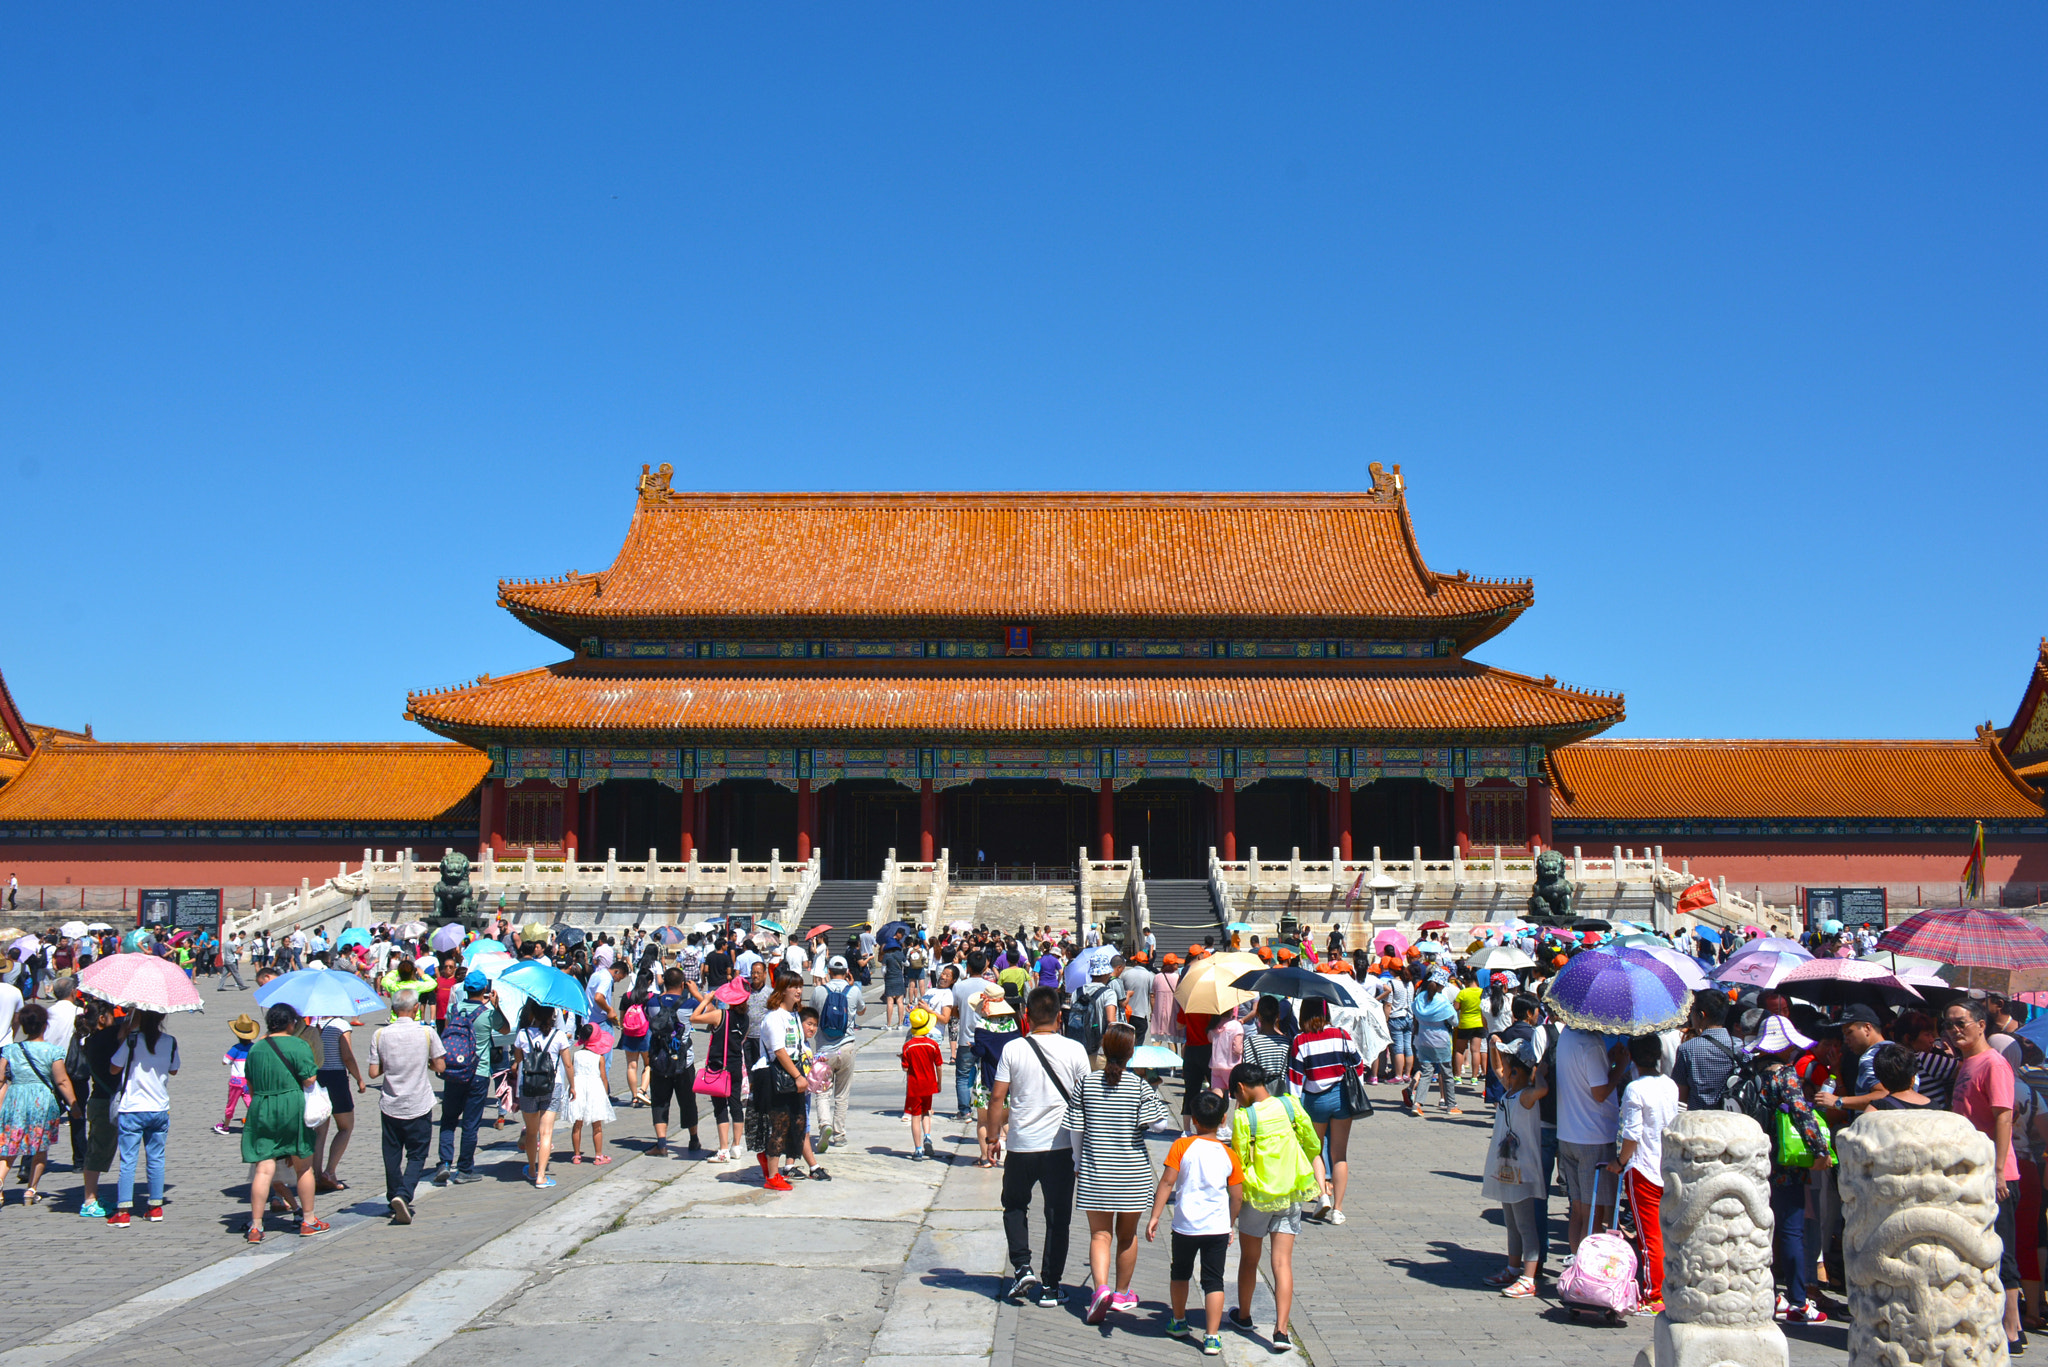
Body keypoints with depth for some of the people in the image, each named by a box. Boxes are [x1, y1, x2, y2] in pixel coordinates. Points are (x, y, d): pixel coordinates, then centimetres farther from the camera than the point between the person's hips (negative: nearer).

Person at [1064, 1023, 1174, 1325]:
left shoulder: (1086, 1083, -4)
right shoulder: (1140, 1086, -10)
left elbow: (1075, 1130, 0)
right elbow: (1160, 1122, -16)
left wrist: (1078, 1164, 14)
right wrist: (1154, 1094, -2)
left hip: (1095, 1172, 1)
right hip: (1132, 1173, 0)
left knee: (1100, 1234, 6)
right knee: (1127, 1234, 17)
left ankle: (1101, 1288, -16)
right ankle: (1122, 1294, 29)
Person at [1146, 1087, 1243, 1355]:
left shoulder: (1181, 1146, -5)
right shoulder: (1229, 1154, 0)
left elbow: (1167, 1182, -9)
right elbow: (1237, 1196, 3)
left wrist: (1155, 1216, -5)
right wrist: (1230, 1224, 18)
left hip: (1185, 1225, 0)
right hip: (1218, 1227, 0)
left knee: (1180, 1273, 21)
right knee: (1213, 1281, 6)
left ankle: (1178, 1322, 36)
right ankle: (1212, 1337, 2)